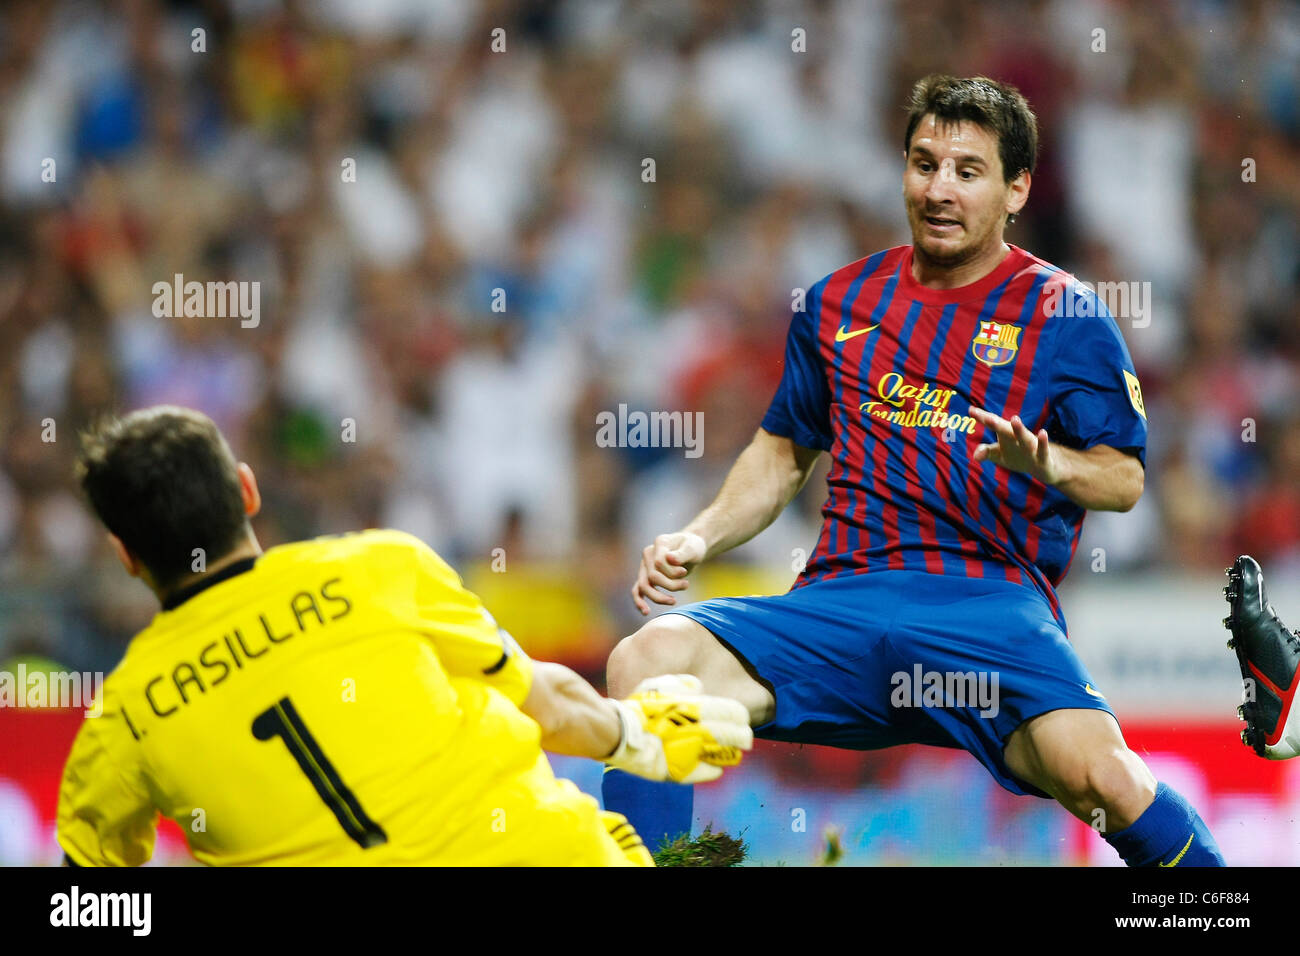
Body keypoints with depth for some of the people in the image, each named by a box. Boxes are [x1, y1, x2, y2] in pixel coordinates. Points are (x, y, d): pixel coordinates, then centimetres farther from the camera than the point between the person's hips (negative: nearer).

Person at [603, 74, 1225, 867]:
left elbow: (1123, 479, 5)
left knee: (1099, 774, -32)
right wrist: (698, 540, 12)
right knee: (649, 659, -23)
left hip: (992, 602, -3)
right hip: (842, 600, 4)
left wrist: (1043, 463, -16)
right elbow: (783, 453, 28)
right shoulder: (843, 301, 18)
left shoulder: (1065, 317, 7)